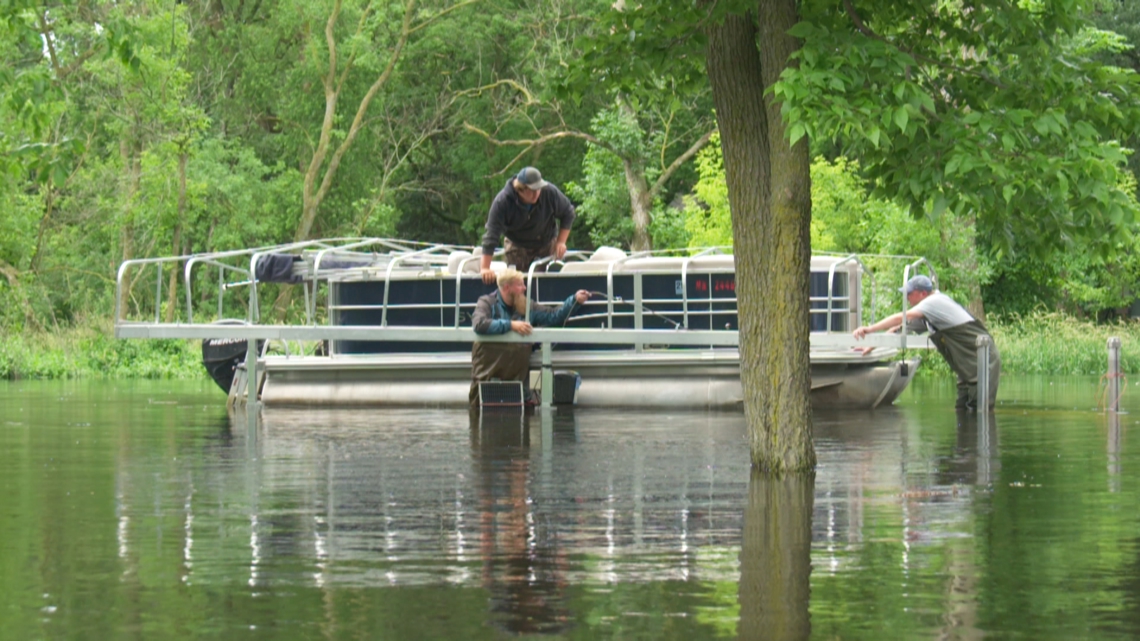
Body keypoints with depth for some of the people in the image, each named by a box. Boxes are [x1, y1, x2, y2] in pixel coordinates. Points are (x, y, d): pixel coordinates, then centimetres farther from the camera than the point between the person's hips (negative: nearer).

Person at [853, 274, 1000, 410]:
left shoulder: (933, 303, -17)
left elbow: (901, 318, -29)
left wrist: (869, 329, -31)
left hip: (983, 363, -10)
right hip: (968, 368, 10)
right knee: (962, 410, 7)